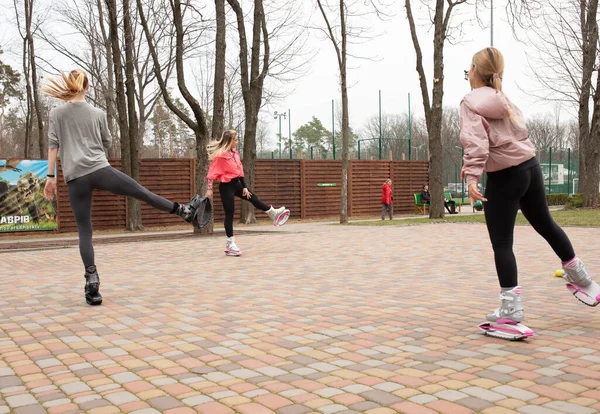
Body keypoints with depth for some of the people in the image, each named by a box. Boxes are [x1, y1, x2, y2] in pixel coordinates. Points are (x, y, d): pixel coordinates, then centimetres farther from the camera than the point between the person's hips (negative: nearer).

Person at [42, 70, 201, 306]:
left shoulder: (56, 114, 6)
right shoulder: (98, 113, 8)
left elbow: (53, 145, 2)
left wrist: (50, 176, 4)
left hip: (75, 178, 1)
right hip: (100, 170, -1)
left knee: (84, 232, 3)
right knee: (142, 193, 12)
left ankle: (92, 279, -4)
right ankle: (183, 210, 26)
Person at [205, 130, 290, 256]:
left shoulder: (234, 153, 7)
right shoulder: (219, 155, -17)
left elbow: (239, 171, 10)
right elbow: (212, 173, -16)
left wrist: (244, 187, 9)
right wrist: (210, 189, -17)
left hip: (236, 184, 7)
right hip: (226, 186, -7)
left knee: (253, 198, 15)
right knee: (229, 214, -3)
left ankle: (274, 214, 31)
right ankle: (229, 244, 4)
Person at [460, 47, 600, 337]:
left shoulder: (471, 102, -11)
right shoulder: (503, 99, 13)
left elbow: (475, 141, -25)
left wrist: (472, 175, -33)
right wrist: (474, 164, 17)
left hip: (504, 178, -8)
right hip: (530, 167, 8)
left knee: (501, 243, -2)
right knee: (545, 225, 25)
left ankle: (511, 307, -1)